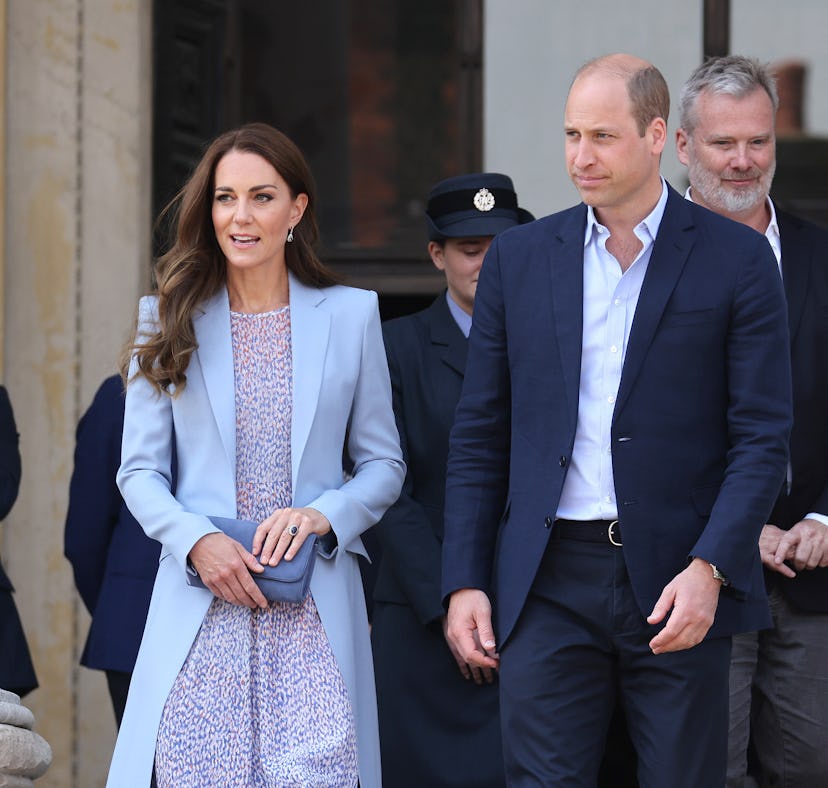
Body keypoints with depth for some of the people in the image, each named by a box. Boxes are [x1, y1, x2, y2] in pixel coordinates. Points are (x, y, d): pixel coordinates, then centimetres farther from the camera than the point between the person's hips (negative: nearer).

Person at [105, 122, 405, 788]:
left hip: (315, 612, 0)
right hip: (200, 608, 0)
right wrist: (196, 540, -11)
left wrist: (324, 515, -9)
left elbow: (384, 464, 10)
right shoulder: (171, 320, 8)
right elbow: (140, 470, 7)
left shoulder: (350, 315, 8)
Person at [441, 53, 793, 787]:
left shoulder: (736, 259, 0)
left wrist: (710, 568, -15)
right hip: (550, 584, 2)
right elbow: (480, 436, 11)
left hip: (680, 584, -2)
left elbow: (763, 436, -3)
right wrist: (465, 581, 4)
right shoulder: (519, 257, 9)